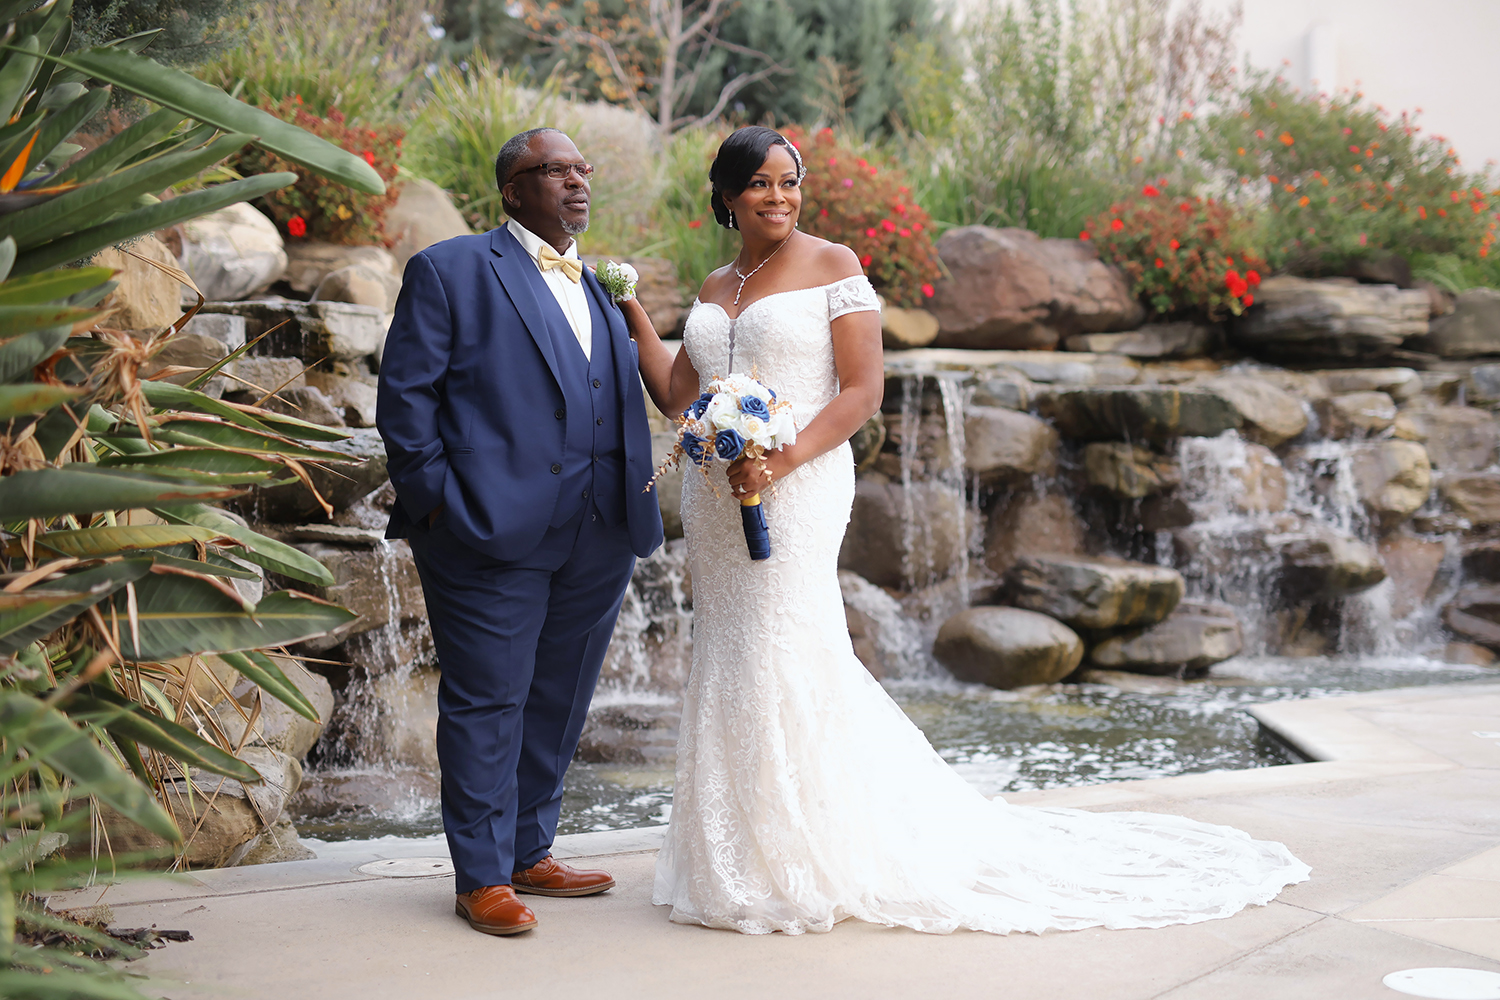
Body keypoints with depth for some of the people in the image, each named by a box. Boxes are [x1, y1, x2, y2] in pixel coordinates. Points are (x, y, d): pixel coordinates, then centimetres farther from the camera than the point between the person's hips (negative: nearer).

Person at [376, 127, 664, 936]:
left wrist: (635, 519, 10)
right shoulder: (451, 271, -1)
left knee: (558, 705, 14)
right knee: (486, 705, 0)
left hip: (595, 541, 7)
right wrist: (433, 498, -11)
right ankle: (482, 878, 11)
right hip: (492, 532, -6)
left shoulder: (602, 290, 18)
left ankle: (529, 854, 28)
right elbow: (405, 393, -5)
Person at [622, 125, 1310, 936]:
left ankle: (806, 861, 4)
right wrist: (632, 313, 9)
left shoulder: (831, 267, -3)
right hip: (714, 498, 6)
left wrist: (783, 460, -19)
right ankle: (741, 854, 18)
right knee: (727, 664, 8)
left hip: (796, 493, -6)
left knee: (788, 660, -7)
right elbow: (676, 395, 13)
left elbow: (862, 391, -9)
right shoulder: (714, 288, 15)